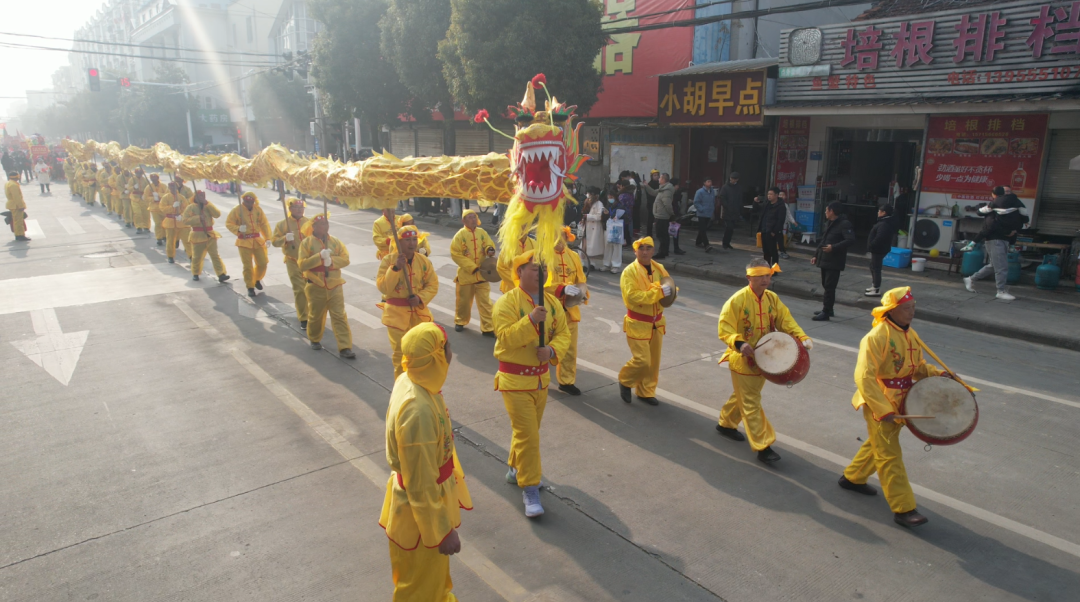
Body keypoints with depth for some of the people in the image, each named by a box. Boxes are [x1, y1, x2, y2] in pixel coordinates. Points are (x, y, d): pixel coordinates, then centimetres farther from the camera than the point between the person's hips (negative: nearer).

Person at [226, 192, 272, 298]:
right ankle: (250, 287, 12)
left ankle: (257, 280, 35)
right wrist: (238, 229, -25)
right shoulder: (236, 210, -8)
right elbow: (228, 223, -5)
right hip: (244, 242, -3)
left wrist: (267, 238, -4)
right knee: (248, 266, -2)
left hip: (257, 240, 3)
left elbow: (264, 224, 3)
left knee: (262, 263, 7)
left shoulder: (258, 209, 1)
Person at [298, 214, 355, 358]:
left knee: (339, 316, -4)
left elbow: (345, 259, -5)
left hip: (334, 286, 1)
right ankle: (315, 340, 39)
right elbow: (302, 264, -13)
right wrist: (319, 256, -24)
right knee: (315, 315, 14)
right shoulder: (306, 242, -5)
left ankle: (345, 347, -5)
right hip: (315, 286, -1)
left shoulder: (335, 242, 3)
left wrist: (331, 260, -21)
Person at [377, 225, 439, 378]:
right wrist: (396, 268, -26)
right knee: (400, 352, 3)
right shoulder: (388, 260, -8)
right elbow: (382, 287, -16)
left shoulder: (424, 261, 0)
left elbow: (433, 285, 3)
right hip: (396, 312, -3)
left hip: (419, 311, 3)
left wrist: (421, 298, -15)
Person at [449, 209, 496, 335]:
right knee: (463, 301, 13)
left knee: (485, 302, 1)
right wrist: (472, 267, -18)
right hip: (466, 275, -2)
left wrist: (490, 250, -22)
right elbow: (455, 254, -13)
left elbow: (489, 245, 5)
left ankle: (488, 328, 8)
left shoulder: (482, 232, 2)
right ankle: (460, 322, 36)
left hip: (482, 275, 2)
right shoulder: (460, 235, -9)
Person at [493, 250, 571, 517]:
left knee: (531, 430, 19)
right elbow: (505, 338, -24)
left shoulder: (552, 302, 2)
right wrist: (531, 320, -33)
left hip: (542, 377, 6)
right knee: (527, 434, -6)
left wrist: (552, 350, -19)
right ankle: (529, 489, 6)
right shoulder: (506, 302, -15)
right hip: (515, 379, -6)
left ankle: (516, 469, 42)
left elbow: (563, 333, 1)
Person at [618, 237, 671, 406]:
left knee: (653, 360, 12)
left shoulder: (659, 268, 5)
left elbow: (670, 288, 13)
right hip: (638, 324, -6)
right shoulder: (630, 271, -14)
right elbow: (633, 296, -25)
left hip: (657, 323, 6)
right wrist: (658, 292, -28)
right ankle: (625, 381, 20)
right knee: (642, 360, -8)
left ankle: (646, 392, 29)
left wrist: (670, 291, -11)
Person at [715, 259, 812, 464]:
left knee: (743, 396, 23)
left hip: (763, 359, 7)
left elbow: (786, 320, -3)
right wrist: (739, 343, -37)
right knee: (751, 403, -1)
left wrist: (802, 338, -20)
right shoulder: (737, 300, -20)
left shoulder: (772, 298, 0)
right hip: (743, 360, -7)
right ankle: (762, 446, 4)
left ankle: (726, 424, 44)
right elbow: (724, 329, -20)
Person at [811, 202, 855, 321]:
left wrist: (833, 247, -29)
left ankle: (826, 312, -7)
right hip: (824, 260, 9)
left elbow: (851, 240, -23)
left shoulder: (844, 224, -12)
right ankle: (827, 309, 26)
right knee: (826, 285, 15)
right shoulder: (829, 223, 16)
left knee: (829, 287, -8)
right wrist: (816, 255, 19)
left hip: (834, 262, -9)